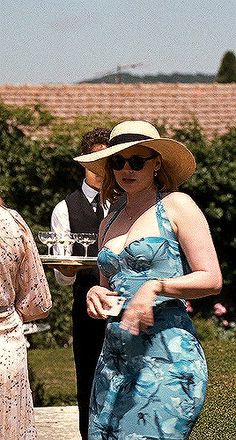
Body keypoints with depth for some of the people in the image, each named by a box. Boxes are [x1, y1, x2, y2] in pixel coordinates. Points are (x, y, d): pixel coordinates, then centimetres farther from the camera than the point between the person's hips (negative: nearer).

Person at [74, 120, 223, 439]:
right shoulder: (109, 223, 18)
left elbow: (212, 280, -7)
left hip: (167, 356, -7)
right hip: (114, 357, 7)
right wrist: (97, 295, 6)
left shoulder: (176, 205, -1)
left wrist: (156, 286, -19)